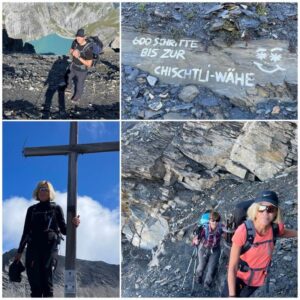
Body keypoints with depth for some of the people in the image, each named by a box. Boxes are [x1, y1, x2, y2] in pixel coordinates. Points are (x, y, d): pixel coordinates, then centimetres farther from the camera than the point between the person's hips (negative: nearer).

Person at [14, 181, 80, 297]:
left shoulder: (56, 209, 9)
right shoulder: (32, 210, 16)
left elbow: (64, 230, 7)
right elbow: (26, 232, 17)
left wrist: (74, 225, -14)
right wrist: (19, 251, 13)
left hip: (49, 247, -2)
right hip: (33, 247, 3)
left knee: (47, 282, -11)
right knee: (35, 283, -4)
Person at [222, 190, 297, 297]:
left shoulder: (276, 227, -21)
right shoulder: (243, 231, -34)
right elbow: (232, 267, -29)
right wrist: (232, 295, -29)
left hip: (258, 279, 4)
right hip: (239, 278, -4)